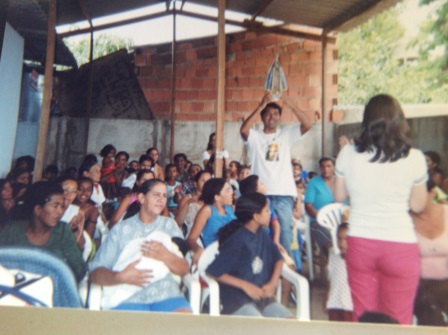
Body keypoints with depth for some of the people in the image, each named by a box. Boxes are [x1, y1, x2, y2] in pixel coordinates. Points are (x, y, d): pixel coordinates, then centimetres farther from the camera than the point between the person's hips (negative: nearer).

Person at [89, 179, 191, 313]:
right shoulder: (120, 229, 12)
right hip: (127, 298, 0)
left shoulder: (170, 225, 16)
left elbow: (184, 269, 9)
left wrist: (164, 256, -11)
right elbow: (95, 272, 4)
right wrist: (120, 277, -16)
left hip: (166, 295, 0)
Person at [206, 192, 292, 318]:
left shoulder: (261, 234, 3)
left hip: (261, 296, 7)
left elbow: (278, 258, 14)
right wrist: (245, 285, -18)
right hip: (237, 299, -6)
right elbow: (213, 271, -17)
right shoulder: (237, 239, -18)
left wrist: (273, 282, -3)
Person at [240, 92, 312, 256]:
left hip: (284, 193, 1)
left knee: (285, 231, 5)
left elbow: (307, 124, -3)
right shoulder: (255, 136, 6)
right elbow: (243, 129, -15)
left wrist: (289, 104, -11)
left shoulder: (286, 135, 11)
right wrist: (261, 106, -15)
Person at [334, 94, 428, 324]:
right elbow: (418, 206, 2)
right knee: (398, 323, 17)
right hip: (400, 246, -1)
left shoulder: (348, 154, -7)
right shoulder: (414, 158, -10)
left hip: (359, 243, 1)